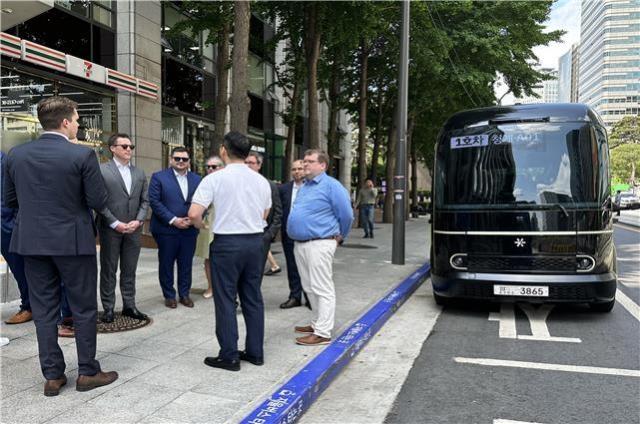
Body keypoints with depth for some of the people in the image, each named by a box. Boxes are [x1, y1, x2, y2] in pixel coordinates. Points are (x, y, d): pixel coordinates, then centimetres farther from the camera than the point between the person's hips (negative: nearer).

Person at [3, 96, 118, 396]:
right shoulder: (82, 155, -13)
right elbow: (98, 202, -11)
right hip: (73, 242, -4)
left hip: (32, 242, 4)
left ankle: (53, 376, 18)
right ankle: (87, 373, 17)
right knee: (84, 309, 8)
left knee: (44, 310, 11)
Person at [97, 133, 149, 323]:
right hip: (110, 229, -4)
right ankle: (108, 308, 16)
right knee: (108, 270, 6)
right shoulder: (101, 170, -5)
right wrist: (115, 223, -13)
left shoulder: (139, 173, 11)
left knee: (129, 270, 11)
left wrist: (138, 221, -5)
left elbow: (145, 201, 10)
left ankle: (129, 306, 21)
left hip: (133, 229, 4)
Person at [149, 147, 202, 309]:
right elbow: (154, 201, -9)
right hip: (166, 229, -3)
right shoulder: (159, 177, -1)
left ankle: (184, 294, 23)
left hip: (189, 230, 3)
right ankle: (169, 295, 20)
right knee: (166, 263, 7)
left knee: (186, 264, 9)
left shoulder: (197, 179, 9)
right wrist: (173, 220, -15)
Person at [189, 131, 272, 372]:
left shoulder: (215, 179, -9)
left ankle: (229, 356, 9)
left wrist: (201, 226, 6)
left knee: (226, 300, 4)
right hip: (255, 241, 5)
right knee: (253, 298, 12)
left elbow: (194, 214, -13)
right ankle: (255, 352, 20)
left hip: (227, 242, -5)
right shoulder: (261, 181, 6)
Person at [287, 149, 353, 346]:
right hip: (300, 244, 9)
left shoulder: (331, 186, -10)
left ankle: (322, 333, -1)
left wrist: (339, 237, 3)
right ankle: (318, 322, 30)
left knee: (322, 289, -4)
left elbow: (346, 215, -9)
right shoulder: (304, 187, 17)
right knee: (310, 288, 17)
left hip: (319, 244, -9)